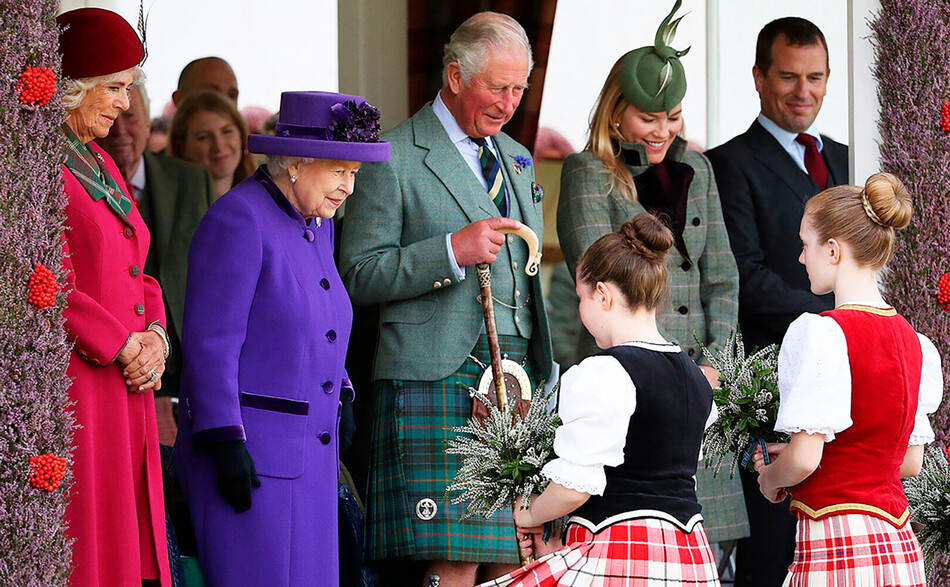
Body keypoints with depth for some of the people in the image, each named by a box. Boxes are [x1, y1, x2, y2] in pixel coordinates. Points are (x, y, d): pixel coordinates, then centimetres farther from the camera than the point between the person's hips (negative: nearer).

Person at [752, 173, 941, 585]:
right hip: (901, 549, 8)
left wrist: (770, 477, 8)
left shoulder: (821, 333, -12)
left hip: (838, 553, -8)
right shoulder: (911, 341, 11)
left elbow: (804, 458, -15)